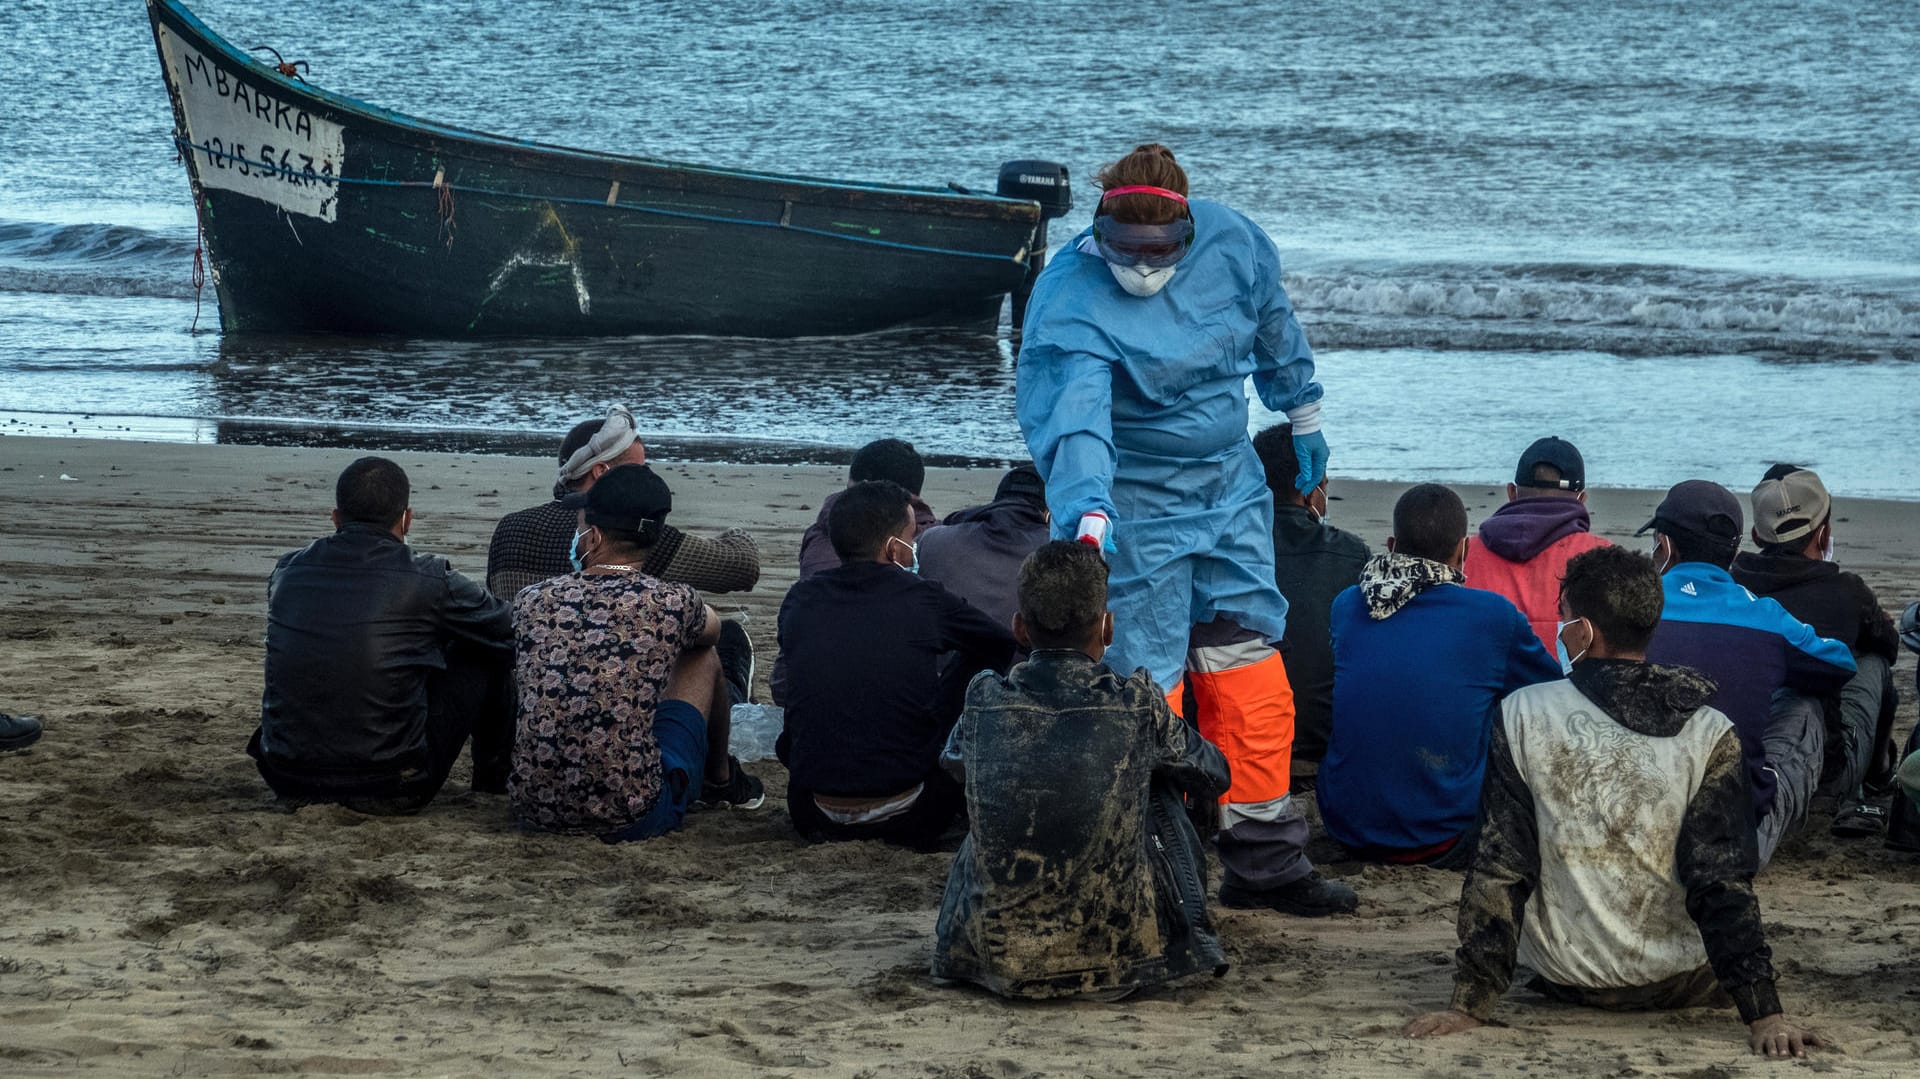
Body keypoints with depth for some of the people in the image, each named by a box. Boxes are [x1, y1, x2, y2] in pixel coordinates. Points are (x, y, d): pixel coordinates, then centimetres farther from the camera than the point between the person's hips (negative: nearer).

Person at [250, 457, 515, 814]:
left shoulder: (287, 572, 4)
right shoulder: (428, 580, -9)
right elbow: (511, 627, 8)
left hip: (289, 782, 5)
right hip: (391, 791, -4)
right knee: (491, 650, 13)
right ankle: (493, 778, 35)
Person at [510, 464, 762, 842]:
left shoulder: (532, 601, -3)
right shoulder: (671, 604, -10)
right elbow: (711, 629, 17)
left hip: (534, 808, 3)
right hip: (633, 818, -3)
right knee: (702, 657, 18)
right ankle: (721, 780, 47)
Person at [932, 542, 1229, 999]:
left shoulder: (984, 701, -4)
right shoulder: (1139, 705, -9)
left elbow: (952, 762, 20)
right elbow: (1215, 774, 10)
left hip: (997, 957, 1)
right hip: (1119, 954, -1)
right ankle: (1189, 928, 41)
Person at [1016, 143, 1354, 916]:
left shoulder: (1232, 243, -9)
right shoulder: (1071, 304, -26)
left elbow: (1274, 326, 12)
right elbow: (1073, 420, -40)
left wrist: (1303, 414, 24)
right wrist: (1089, 514, -56)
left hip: (1231, 496, 5)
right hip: (1131, 515, -5)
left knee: (1253, 685, 8)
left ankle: (1265, 862, 19)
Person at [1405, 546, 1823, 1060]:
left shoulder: (1521, 715, -11)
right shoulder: (1710, 735, -12)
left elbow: (1497, 867, -10)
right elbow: (1723, 882, -16)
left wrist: (1471, 1002, -8)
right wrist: (1763, 1013, -15)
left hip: (1565, 978, 1)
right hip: (1683, 981, -1)